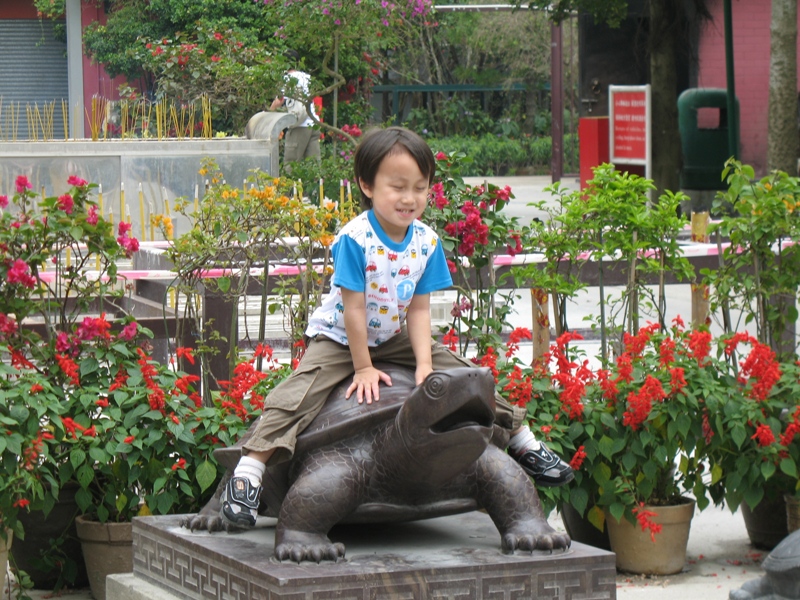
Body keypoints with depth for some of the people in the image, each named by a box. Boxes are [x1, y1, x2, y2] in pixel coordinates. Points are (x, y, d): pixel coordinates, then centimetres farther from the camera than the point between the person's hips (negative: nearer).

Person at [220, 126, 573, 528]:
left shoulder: (426, 242, -10)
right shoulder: (355, 239, -27)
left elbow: (419, 309, -7)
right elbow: (354, 308, -23)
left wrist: (425, 364, -17)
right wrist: (363, 368, -20)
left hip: (395, 340, 5)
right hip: (340, 339, -5)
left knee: (463, 372, 0)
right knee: (298, 393, -26)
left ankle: (523, 442, 17)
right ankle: (248, 471, -28)